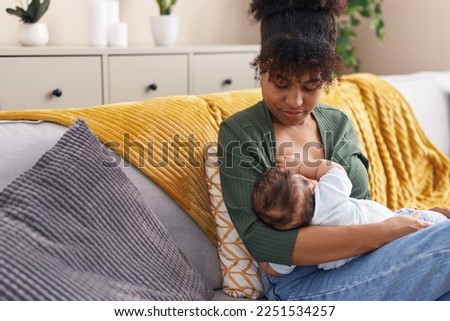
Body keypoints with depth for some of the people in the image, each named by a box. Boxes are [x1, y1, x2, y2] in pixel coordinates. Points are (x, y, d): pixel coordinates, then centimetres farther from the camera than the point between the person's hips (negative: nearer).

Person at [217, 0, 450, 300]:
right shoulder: (239, 134, -6)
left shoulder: (339, 123, 11)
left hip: (364, 268, 5)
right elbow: (260, 242, -17)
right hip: (302, 284, -5)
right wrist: (385, 232, -21)